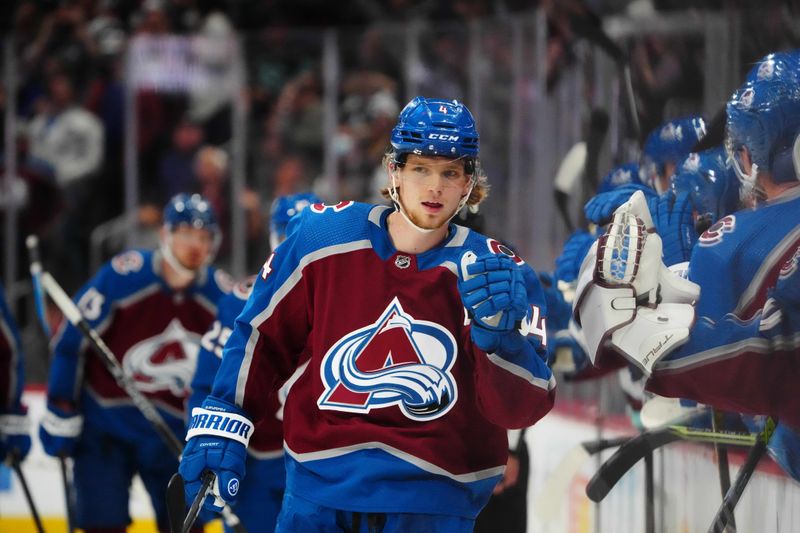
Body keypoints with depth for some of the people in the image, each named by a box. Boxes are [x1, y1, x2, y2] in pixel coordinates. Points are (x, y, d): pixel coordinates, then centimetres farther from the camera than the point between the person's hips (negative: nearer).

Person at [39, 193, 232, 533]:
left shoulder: (220, 295, -8)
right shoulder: (121, 278, -19)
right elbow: (70, 342, -11)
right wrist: (60, 418, -7)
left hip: (174, 430, 4)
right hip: (105, 425, -3)